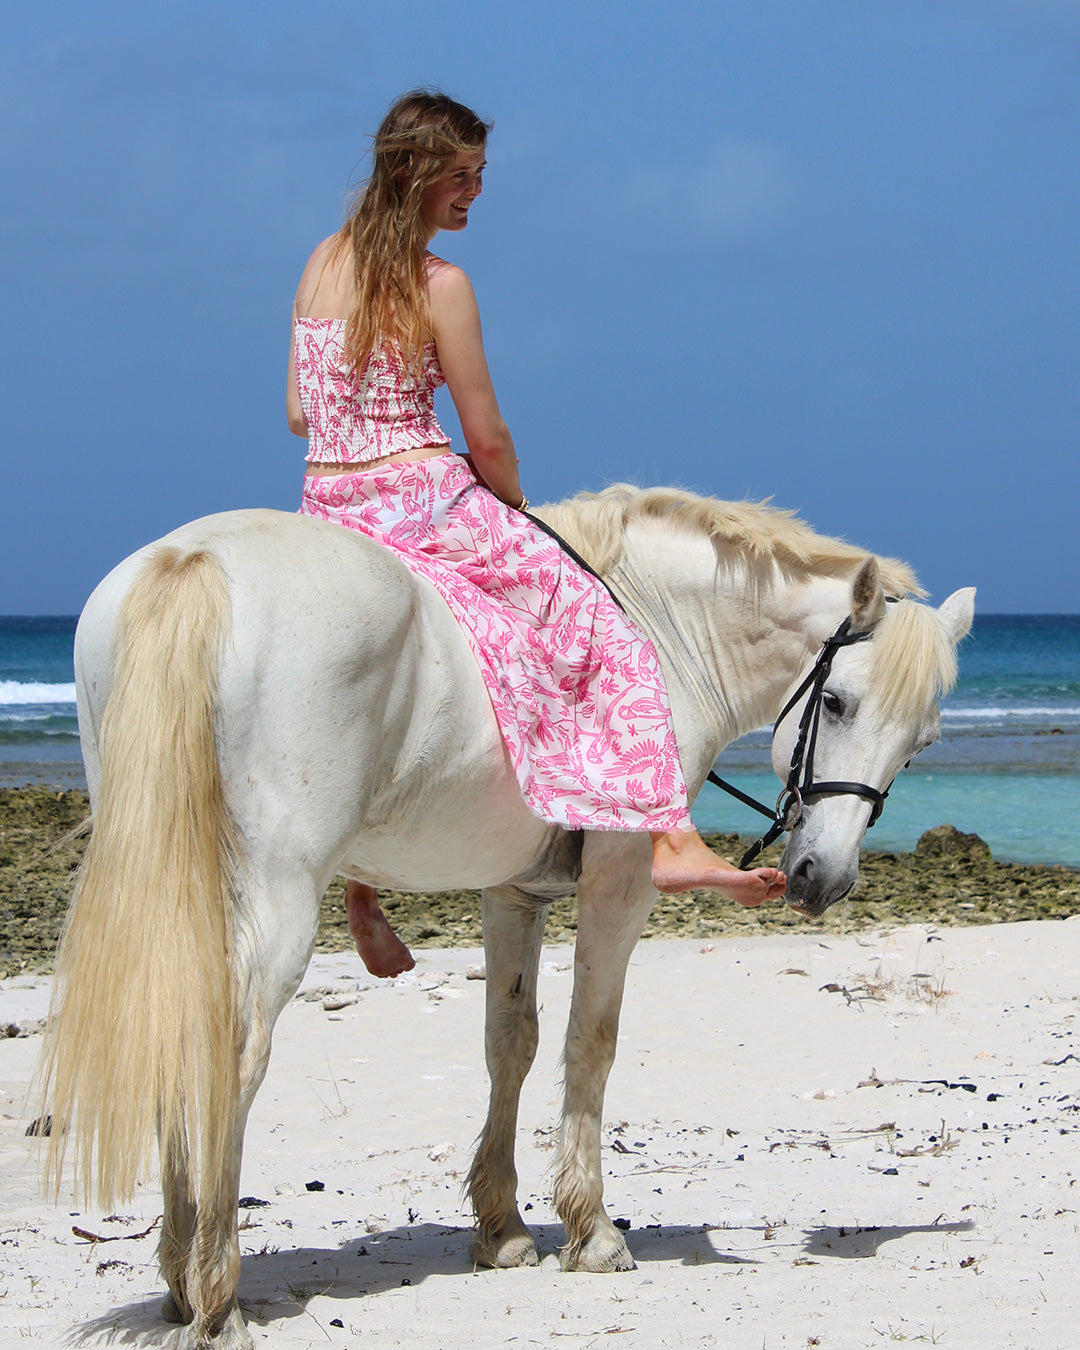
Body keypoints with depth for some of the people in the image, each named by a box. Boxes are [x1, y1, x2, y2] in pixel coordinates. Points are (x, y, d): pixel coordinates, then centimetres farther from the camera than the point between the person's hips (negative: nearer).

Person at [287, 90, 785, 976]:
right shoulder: (439, 285, -12)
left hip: (329, 507, 7)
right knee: (603, 632, 2)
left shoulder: (322, 263, 7)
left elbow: (299, 414, 11)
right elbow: (486, 437, -9)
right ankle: (665, 836, -8)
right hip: (428, 504, -7)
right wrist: (516, 510, 9)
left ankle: (358, 880, 24)